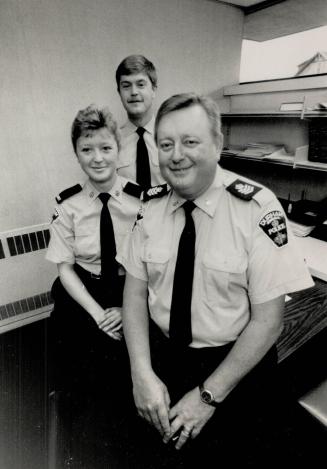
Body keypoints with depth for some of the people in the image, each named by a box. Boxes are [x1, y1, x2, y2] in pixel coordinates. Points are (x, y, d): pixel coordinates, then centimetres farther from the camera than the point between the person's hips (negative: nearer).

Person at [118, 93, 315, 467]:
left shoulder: (257, 209, -21)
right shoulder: (150, 209, -9)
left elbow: (268, 320, -18)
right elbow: (135, 292, -5)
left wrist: (208, 395, -16)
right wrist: (142, 373, -16)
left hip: (235, 367, -3)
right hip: (161, 360, 4)